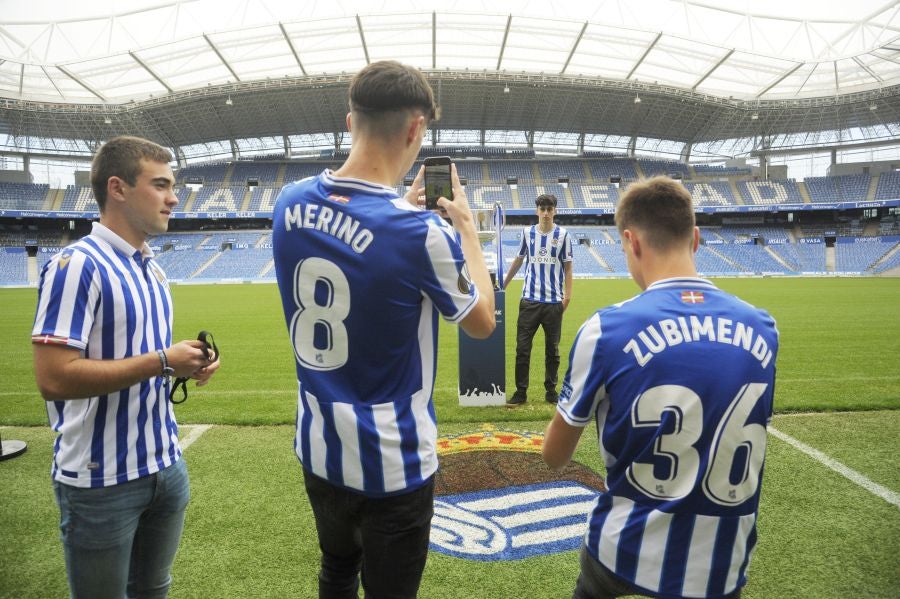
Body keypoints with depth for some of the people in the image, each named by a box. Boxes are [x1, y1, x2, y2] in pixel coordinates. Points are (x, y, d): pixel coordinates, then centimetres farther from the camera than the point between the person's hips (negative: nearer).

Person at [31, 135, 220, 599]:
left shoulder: (152, 268, 8)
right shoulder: (77, 265, -19)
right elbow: (54, 378, -27)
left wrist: (186, 364, -3)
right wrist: (163, 362, -22)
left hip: (165, 465, 8)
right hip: (102, 480, -8)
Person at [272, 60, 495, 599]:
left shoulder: (290, 205, -7)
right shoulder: (421, 231, -25)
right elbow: (483, 322, -6)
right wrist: (466, 224, 2)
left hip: (318, 448, 6)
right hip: (392, 463, -5)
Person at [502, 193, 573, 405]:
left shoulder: (562, 235, 2)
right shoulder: (527, 233, 6)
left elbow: (567, 266, 4)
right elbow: (519, 260, 16)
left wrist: (568, 293, -4)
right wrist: (503, 284, 15)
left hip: (554, 302, -1)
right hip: (529, 300, 1)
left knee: (552, 349, 8)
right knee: (522, 348, 0)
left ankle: (551, 390, 20)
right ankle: (521, 392, 9)